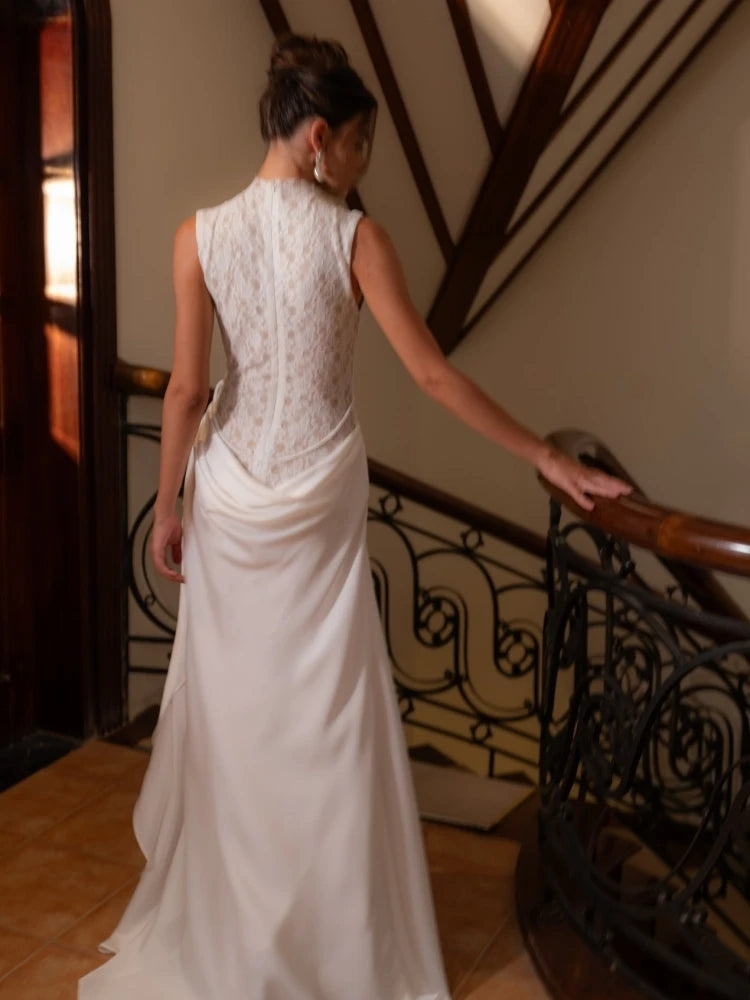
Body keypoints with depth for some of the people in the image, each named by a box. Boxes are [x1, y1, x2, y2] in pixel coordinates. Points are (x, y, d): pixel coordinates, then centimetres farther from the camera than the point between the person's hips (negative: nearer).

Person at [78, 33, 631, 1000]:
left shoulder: (201, 233, -6)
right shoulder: (355, 237, -11)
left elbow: (188, 388, -7)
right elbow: (434, 375, -12)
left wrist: (168, 506, 4)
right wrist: (548, 459, -5)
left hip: (230, 498, 2)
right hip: (321, 497, -2)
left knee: (230, 702, 16)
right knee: (324, 711, 11)